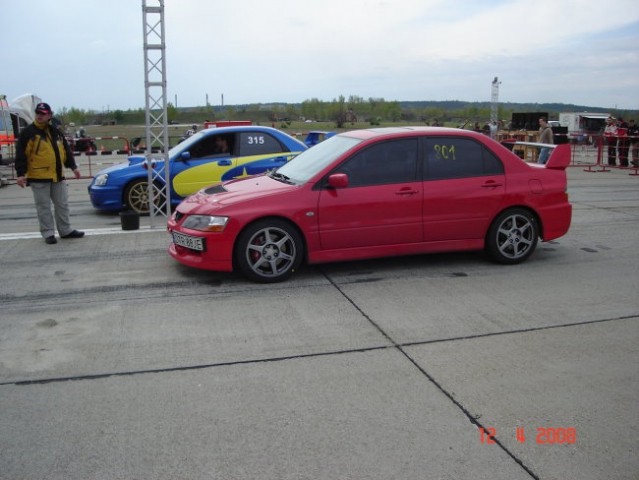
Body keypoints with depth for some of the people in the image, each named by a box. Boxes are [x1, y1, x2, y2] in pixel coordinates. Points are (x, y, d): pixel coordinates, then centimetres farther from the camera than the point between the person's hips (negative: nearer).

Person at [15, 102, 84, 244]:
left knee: (62, 204, 10)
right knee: (44, 207, 0)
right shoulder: (28, 132, -6)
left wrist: (73, 167, 13)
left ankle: (66, 231, 20)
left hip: (58, 176, 6)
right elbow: (21, 154, -9)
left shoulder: (55, 132, 12)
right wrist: (21, 174, -15)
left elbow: (66, 150, 18)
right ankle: (48, 234, 8)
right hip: (38, 177, -5)